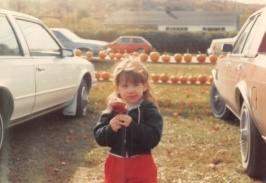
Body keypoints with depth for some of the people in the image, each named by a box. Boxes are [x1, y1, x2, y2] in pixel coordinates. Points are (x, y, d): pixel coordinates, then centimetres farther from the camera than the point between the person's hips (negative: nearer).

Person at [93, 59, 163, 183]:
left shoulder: (150, 110, -9)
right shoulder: (112, 109, 0)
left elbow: (153, 139, -20)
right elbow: (99, 137, -4)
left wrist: (132, 125, -30)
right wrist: (110, 128, -23)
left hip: (141, 166, -3)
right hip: (116, 165, 3)